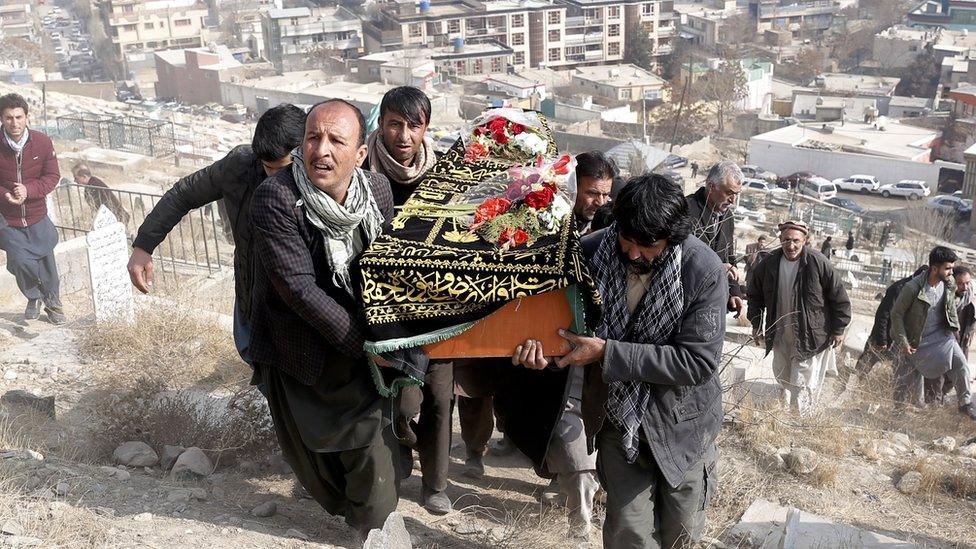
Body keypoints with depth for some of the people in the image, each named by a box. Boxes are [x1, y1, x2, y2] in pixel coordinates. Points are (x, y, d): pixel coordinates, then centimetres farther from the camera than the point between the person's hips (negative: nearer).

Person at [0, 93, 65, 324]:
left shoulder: (42, 142, -11)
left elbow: (52, 176, -4)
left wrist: (29, 190, -20)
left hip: (38, 218, 1)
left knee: (47, 262, 11)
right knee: (21, 262, -7)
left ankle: (53, 304, 34)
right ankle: (33, 298, 25)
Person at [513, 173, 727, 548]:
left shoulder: (705, 271, -23)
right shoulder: (591, 253, -15)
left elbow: (698, 361, -25)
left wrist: (606, 352, -28)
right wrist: (537, 336, -21)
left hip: (680, 423, -1)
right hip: (620, 421, 1)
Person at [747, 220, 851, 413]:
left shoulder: (818, 263, -15)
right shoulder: (769, 264, -5)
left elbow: (839, 297, -7)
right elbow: (755, 295, 11)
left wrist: (838, 330, -4)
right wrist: (756, 325, 9)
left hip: (811, 337, -5)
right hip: (780, 336, 5)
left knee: (802, 386, -5)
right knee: (782, 377, 18)